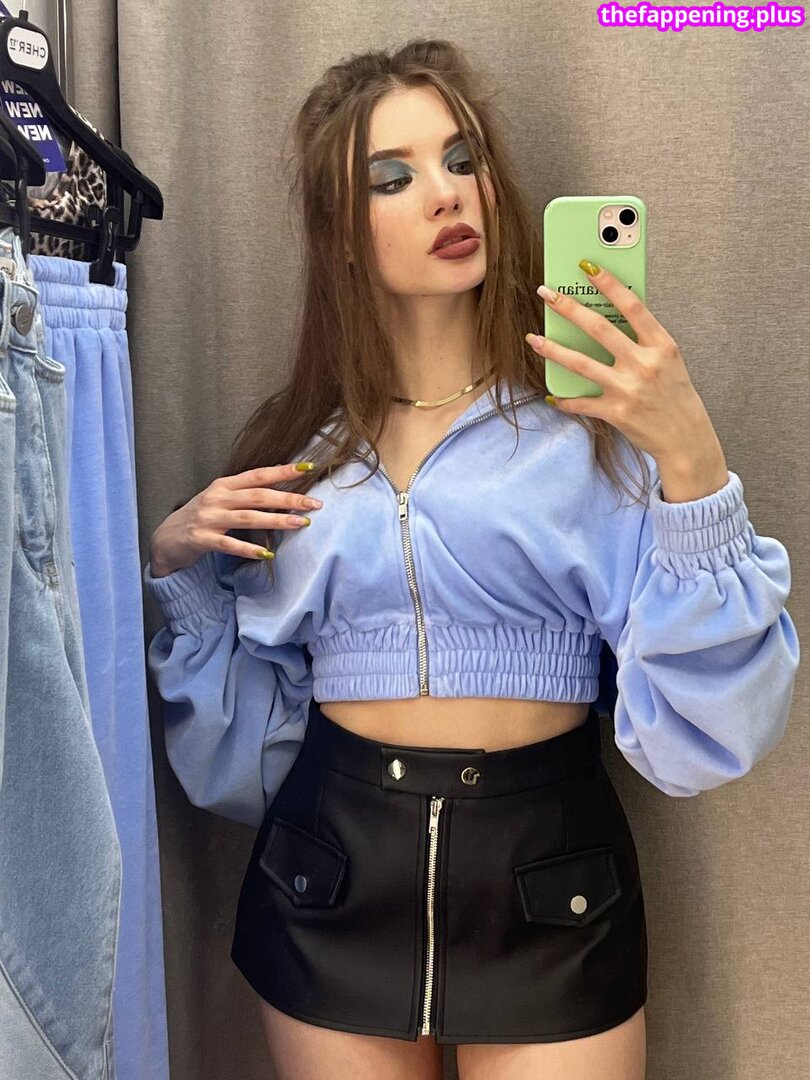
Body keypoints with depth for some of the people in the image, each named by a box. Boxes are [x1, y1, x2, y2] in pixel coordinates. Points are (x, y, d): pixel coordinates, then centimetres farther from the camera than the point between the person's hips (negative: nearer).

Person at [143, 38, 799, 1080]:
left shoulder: (592, 416, -7)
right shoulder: (292, 444, 3)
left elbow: (706, 719, -14)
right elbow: (249, 714, 10)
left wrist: (689, 458, -24)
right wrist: (176, 562, -5)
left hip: (548, 883, -2)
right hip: (330, 878, 3)